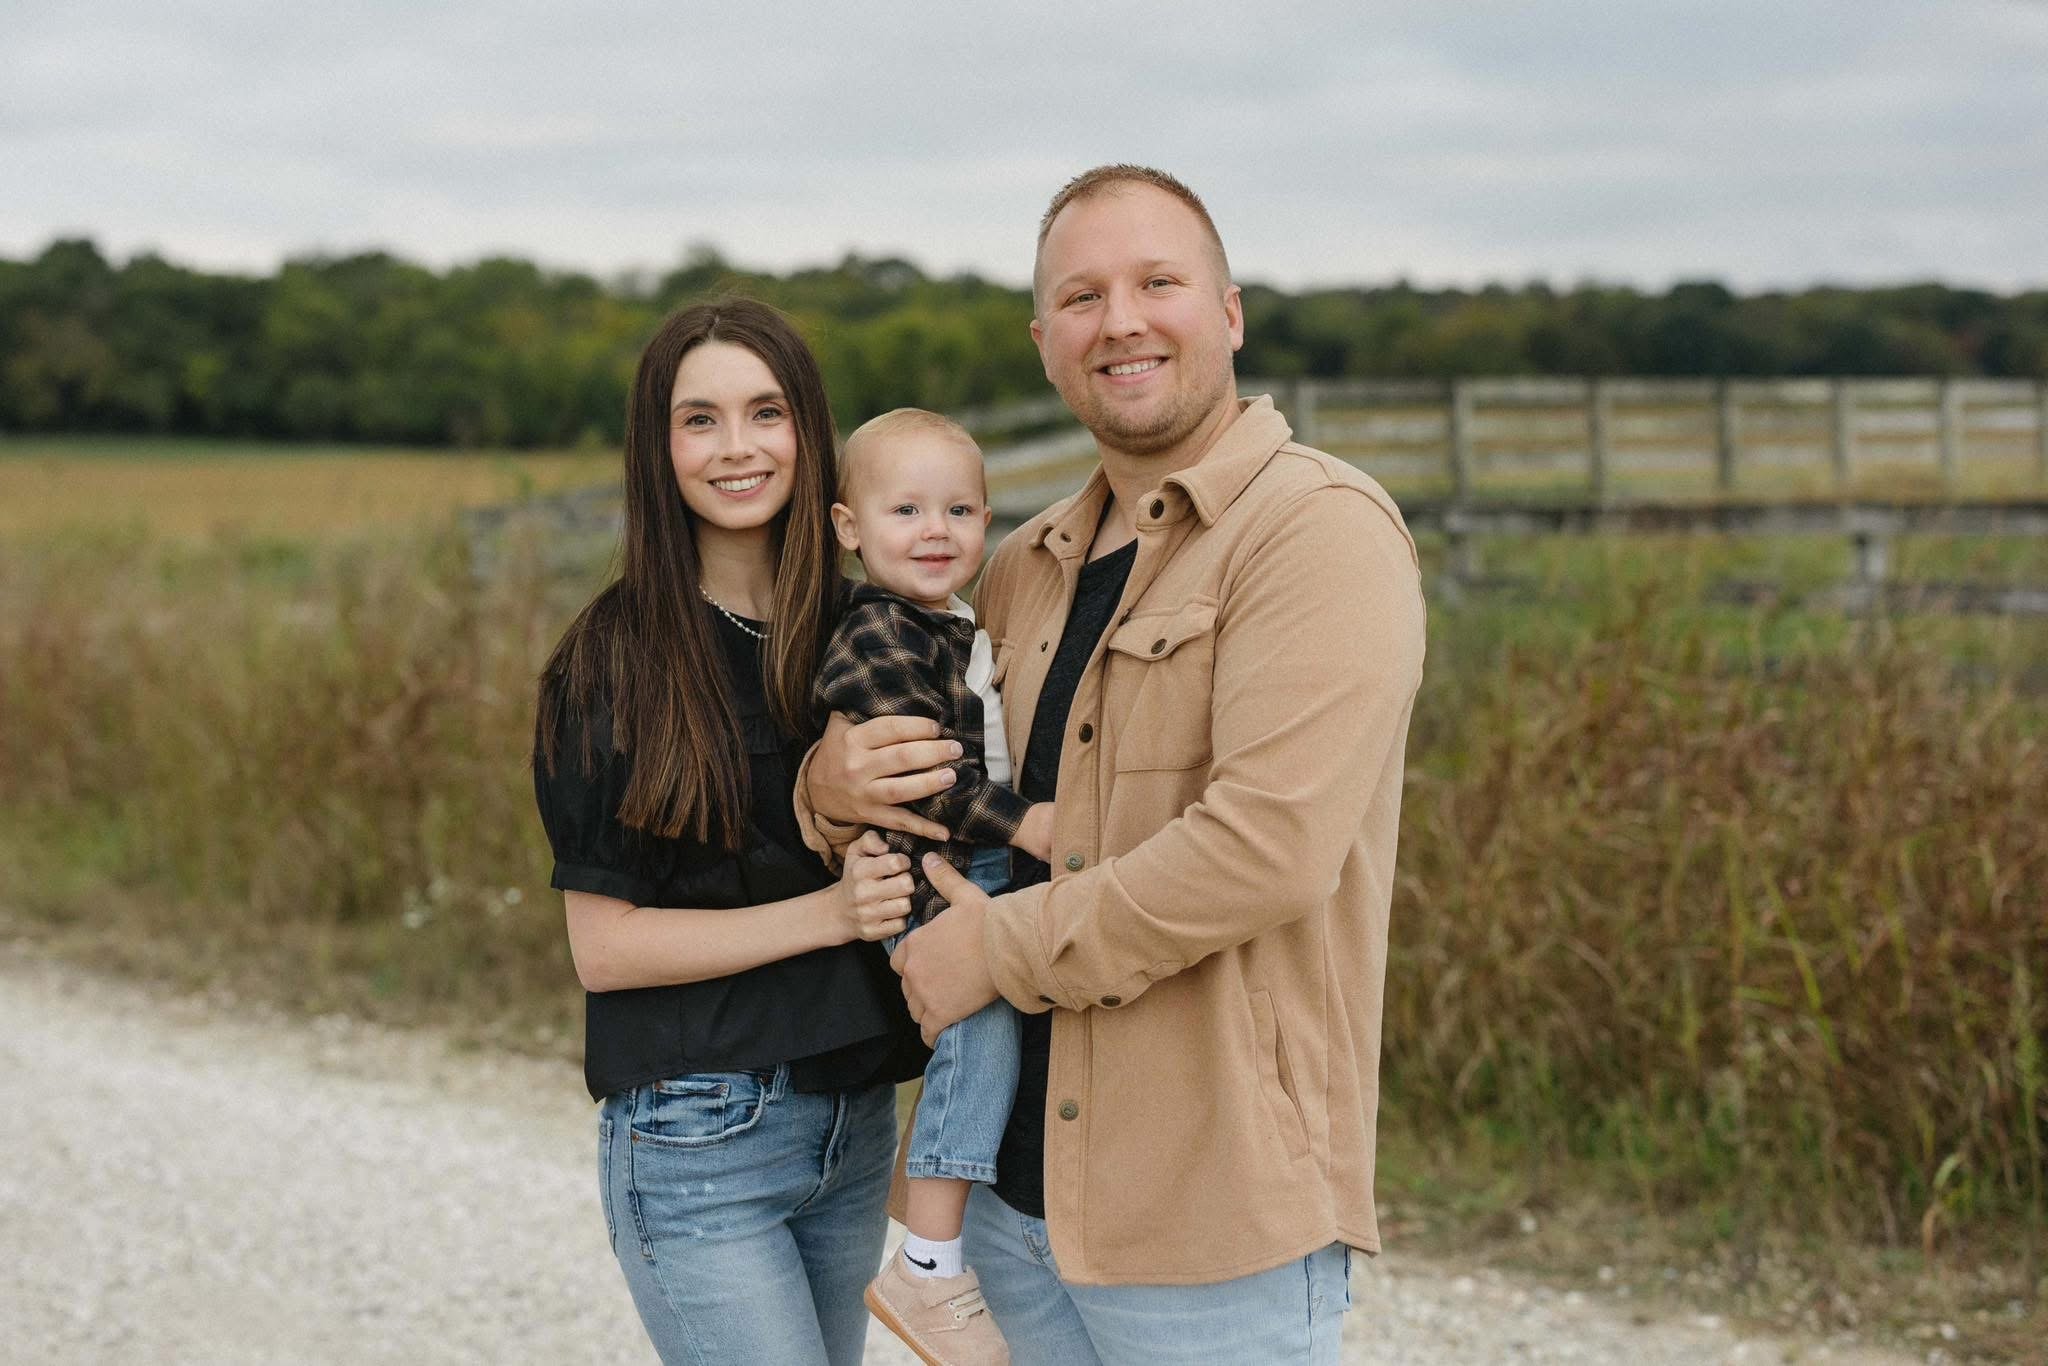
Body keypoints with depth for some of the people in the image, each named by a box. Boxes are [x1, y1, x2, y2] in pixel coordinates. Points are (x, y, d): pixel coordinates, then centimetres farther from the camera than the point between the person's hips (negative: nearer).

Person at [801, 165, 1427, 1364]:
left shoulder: (1322, 530, -11)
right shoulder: (1031, 567, 12)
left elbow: (1273, 846, -22)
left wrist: (1003, 946, -13)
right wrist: (833, 785, -1)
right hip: (1022, 1190, 7)